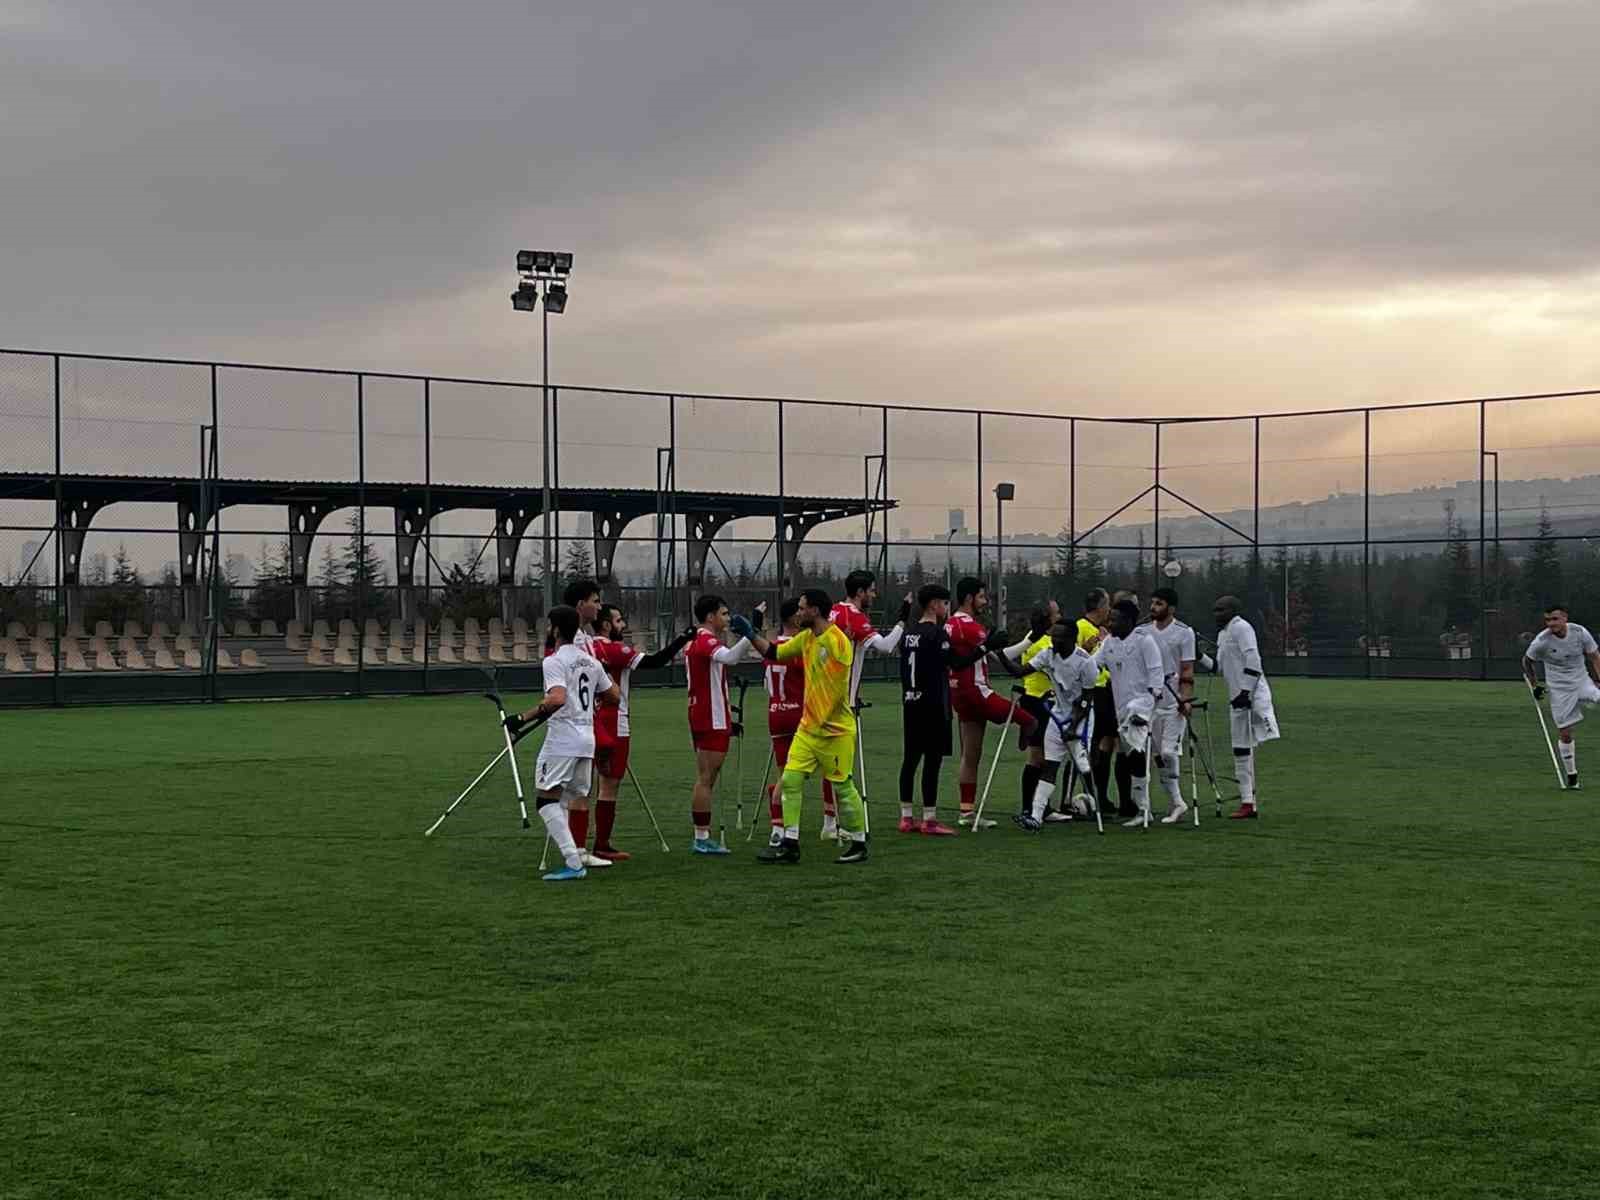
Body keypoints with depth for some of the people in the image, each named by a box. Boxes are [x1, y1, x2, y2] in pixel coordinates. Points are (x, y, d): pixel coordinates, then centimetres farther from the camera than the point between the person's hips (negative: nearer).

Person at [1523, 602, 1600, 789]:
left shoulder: (1580, 632, -11)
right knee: (1565, 733, -1)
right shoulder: (1542, 641, -15)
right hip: (1559, 689, -1)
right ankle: (1571, 775, 14)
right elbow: (1526, 661, 3)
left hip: (1582, 682, 1)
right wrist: (1534, 685, 2)